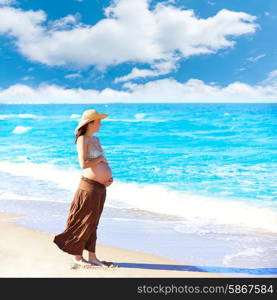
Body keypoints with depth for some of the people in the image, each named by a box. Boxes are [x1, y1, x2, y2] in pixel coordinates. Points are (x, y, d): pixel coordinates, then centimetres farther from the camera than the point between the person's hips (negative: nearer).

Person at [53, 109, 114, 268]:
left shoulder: (96, 139, 16)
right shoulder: (82, 139, -9)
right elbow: (83, 164, -19)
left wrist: (109, 177, 6)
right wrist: (100, 159, -7)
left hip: (101, 188, 8)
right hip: (89, 186, -8)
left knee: (93, 223, 14)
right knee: (84, 223, 2)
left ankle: (92, 257, 22)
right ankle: (77, 256, 16)